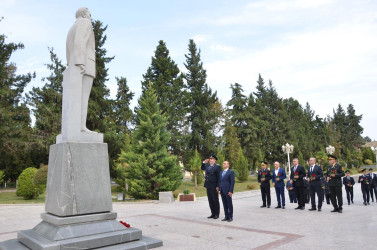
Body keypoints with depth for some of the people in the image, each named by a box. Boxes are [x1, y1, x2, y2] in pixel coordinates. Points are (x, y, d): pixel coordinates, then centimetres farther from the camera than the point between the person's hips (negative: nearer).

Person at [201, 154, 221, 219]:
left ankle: (217, 214, 14)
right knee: (210, 201, 12)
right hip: (208, 186, 7)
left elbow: (219, 177, -13)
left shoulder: (217, 167, -10)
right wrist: (204, 162, 12)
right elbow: (202, 168, 31)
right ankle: (213, 213, 21)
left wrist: (218, 186, -17)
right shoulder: (207, 166, 11)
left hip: (214, 187, -7)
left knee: (215, 201, 4)